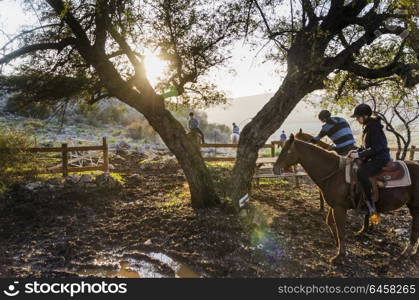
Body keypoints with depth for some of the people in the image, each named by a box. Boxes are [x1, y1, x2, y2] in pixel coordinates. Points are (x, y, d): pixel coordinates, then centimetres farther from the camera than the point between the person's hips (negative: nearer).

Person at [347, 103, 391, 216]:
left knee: (361, 173, -31)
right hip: (372, 157, 11)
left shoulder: (373, 127, -18)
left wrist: (359, 155, -22)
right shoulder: (367, 126, 12)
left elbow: (375, 148, -22)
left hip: (380, 158, -11)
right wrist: (357, 151, 5)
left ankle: (370, 205, -25)